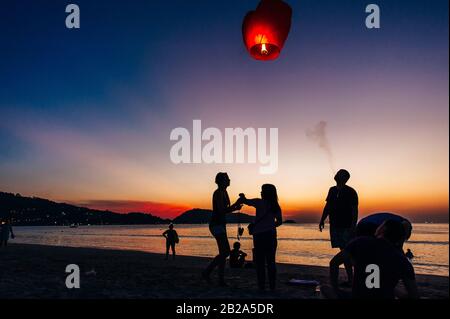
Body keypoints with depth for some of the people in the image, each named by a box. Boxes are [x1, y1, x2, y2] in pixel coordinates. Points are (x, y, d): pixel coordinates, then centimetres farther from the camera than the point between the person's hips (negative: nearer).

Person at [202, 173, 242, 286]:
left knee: (223, 253, 7)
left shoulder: (224, 192, 17)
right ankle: (207, 272, -4)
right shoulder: (218, 193, -14)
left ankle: (221, 280, 9)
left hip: (220, 225, 10)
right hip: (216, 225, -10)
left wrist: (235, 207, 6)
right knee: (226, 252, -12)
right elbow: (221, 210, -21)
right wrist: (235, 206, -13)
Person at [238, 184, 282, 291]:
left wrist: (242, 196, 21)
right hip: (271, 234, 4)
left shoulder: (259, 202, -7)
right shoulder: (276, 206, 6)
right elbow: (279, 222, 8)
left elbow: (244, 201, -1)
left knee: (260, 261, 1)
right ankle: (272, 286, 9)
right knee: (271, 261, 9)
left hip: (259, 235, -4)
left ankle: (261, 285, 0)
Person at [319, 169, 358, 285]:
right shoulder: (332, 190, 13)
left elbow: (355, 210, -9)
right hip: (335, 226, 6)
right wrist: (322, 220, 12)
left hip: (347, 227, -6)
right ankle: (350, 278, 14)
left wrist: (353, 226, -17)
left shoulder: (351, 192, -5)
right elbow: (327, 207, 19)